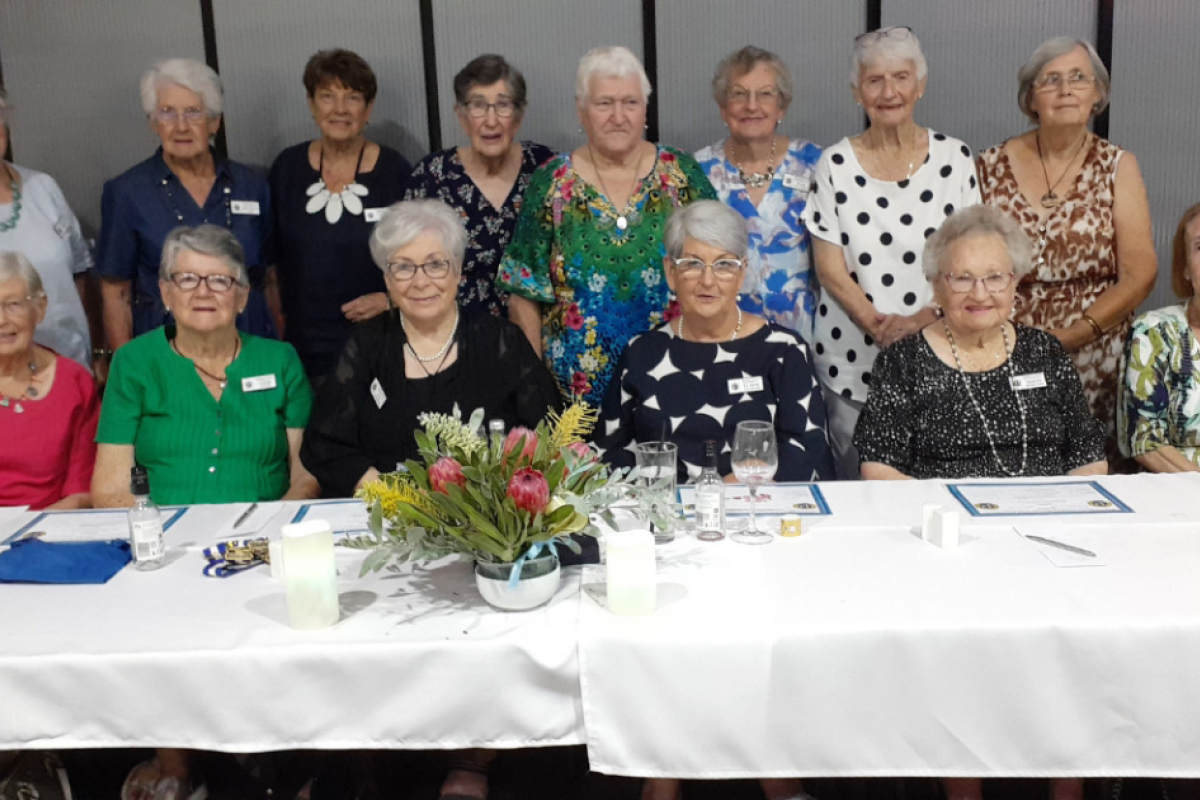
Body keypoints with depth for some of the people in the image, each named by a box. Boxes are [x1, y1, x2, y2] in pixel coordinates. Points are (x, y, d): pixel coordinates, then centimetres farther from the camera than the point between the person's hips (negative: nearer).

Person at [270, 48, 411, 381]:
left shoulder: (395, 171, -4)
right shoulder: (287, 167, 3)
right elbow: (273, 256, 12)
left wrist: (392, 298, -12)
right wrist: (278, 321, 9)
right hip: (304, 344, 2)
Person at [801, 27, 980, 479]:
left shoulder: (954, 158, 2)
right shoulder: (836, 165, -1)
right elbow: (830, 268, -4)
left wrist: (923, 318, -15)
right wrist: (877, 323, -17)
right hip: (852, 359, 0)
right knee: (857, 483, 6)